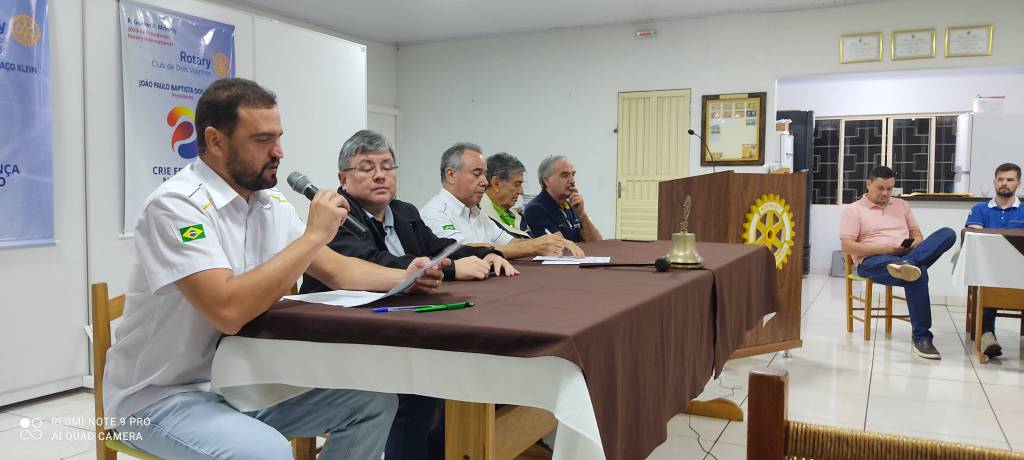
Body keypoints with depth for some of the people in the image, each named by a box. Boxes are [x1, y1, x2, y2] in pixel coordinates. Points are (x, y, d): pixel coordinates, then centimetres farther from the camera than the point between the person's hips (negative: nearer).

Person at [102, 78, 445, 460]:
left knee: (374, 402, -3)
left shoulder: (272, 203, 3)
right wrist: (314, 235, -26)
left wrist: (403, 277, -8)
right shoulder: (176, 205, -21)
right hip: (163, 397, -7)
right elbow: (228, 310, -33)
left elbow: (336, 270, 10)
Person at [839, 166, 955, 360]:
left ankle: (907, 264, -42)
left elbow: (917, 234, 21)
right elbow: (847, 246, -6)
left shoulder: (901, 205, 23)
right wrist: (884, 249, -16)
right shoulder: (853, 210, 6)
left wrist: (914, 245, -5)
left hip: (908, 256, 5)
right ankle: (921, 338, -37)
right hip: (873, 261, -5)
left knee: (947, 233, -19)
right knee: (917, 273, -38)